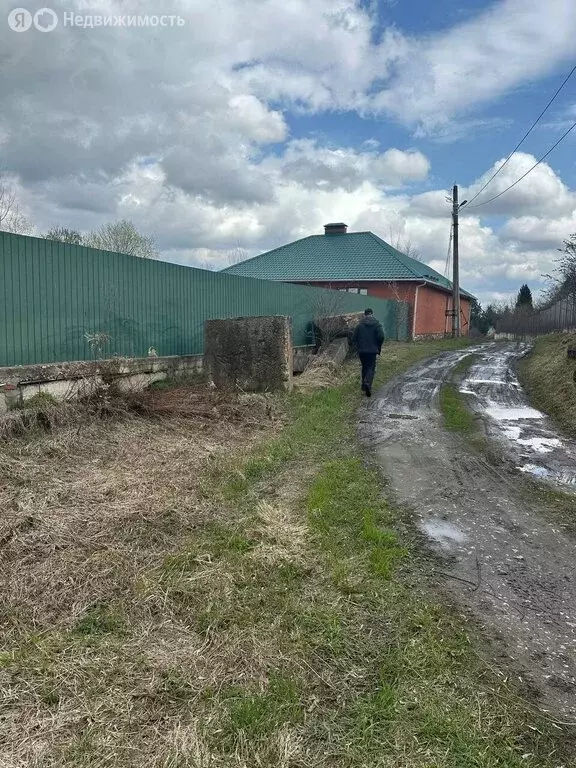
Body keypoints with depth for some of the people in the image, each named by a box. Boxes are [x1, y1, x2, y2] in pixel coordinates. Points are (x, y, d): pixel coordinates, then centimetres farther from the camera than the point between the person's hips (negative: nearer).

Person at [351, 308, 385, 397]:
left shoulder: (359, 325, 1)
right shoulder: (377, 325, -3)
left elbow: (354, 338, 0)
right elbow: (381, 337, -11)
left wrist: (358, 347, 13)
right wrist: (378, 348, 3)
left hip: (362, 351, 2)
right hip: (372, 350, -2)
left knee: (364, 367, 16)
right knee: (371, 368, 1)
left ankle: (364, 386, 21)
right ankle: (368, 383, -23)